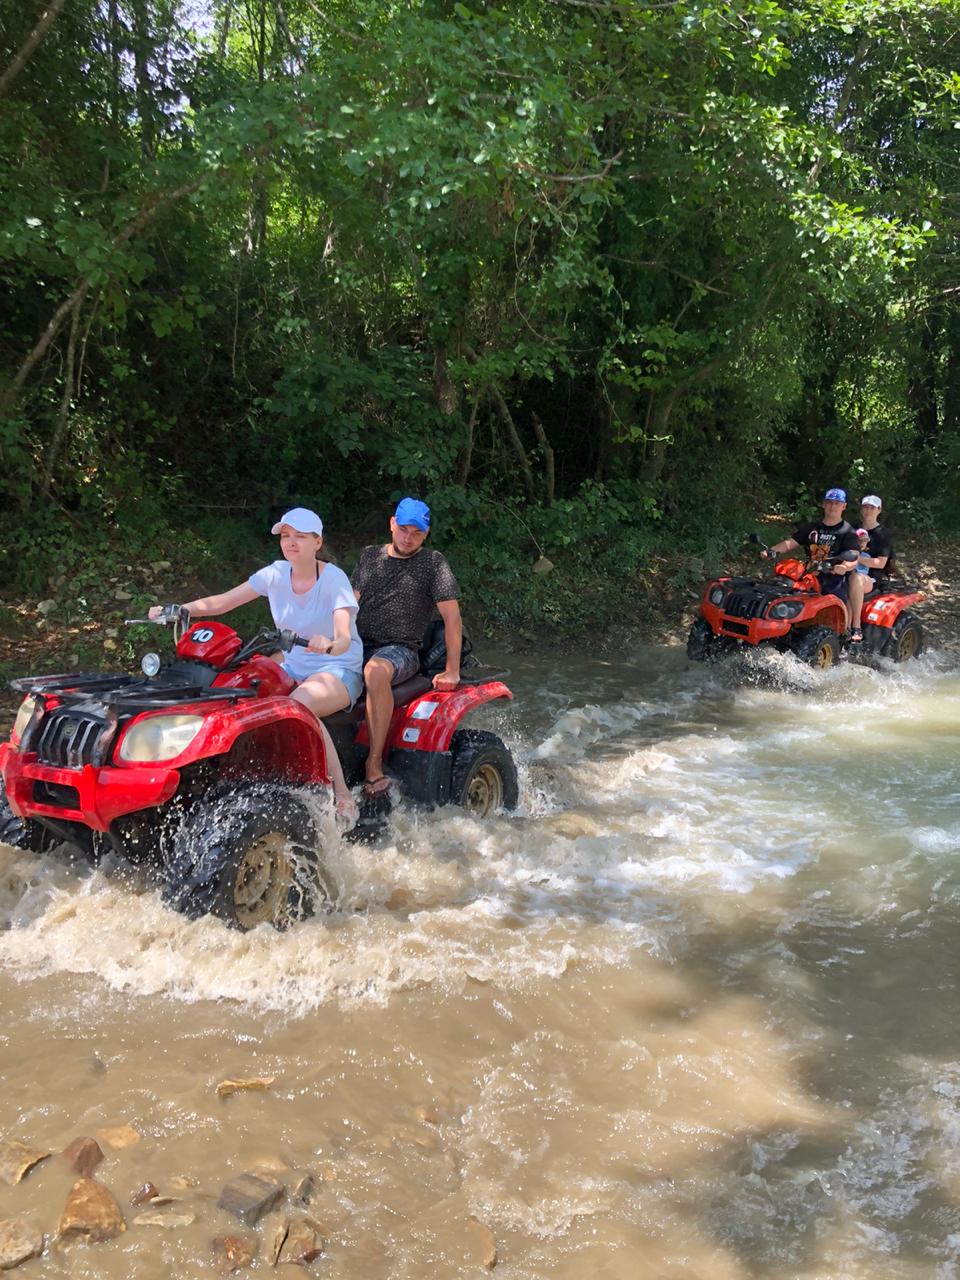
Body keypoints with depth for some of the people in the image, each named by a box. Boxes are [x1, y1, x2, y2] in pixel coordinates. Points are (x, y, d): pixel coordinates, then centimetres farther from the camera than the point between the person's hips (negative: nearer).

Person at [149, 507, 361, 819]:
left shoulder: (334, 579, -13)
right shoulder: (276, 573, 1)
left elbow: (344, 638, -27)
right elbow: (221, 601, -1)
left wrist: (329, 644, -51)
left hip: (339, 669, -6)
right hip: (293, 666, 6)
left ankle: (341, 793, -28)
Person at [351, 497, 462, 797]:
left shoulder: (433, 563, 2)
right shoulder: (369, 556, 16)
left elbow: (452, 617, -3)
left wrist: (452, 671, -9)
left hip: (401, 650, -5)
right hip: (359, 645, 5)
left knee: (376, 671, -42)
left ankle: (374, 766, -36)